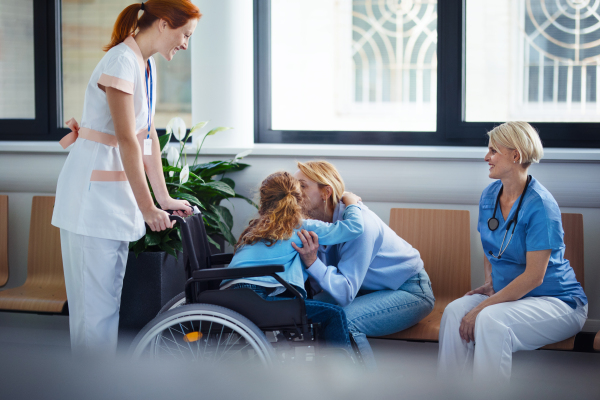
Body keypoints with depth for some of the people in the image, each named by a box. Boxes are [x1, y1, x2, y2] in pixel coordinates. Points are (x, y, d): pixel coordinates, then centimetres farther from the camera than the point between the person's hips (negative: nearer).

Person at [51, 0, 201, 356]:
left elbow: (148, 136, 13)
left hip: (117, 194, 9)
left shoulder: (147, 65, 10)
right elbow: (127, 141, -22)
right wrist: (148, 209, -21)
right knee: (96, 302, -4)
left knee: (110, 297, 13)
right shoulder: (121, 63, -20)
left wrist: (164, 197, 12)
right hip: (92, 195, -9)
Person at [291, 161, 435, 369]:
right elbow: (322, 286, -11)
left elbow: (345, 293, -32)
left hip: (410, 291, -8)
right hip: (371, 288, 8)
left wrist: (312, 262, -42)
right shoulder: (318, 223, -6)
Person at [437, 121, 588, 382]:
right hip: (508, 293, 7)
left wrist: (483, 306, -24)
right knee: (455, 310, -22)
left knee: (490, 320, -34)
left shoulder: (540, 205, -18)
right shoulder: (489, 195, 7)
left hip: (557, 301, -7)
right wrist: (489, 284, 6)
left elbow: (534, 276, -22)